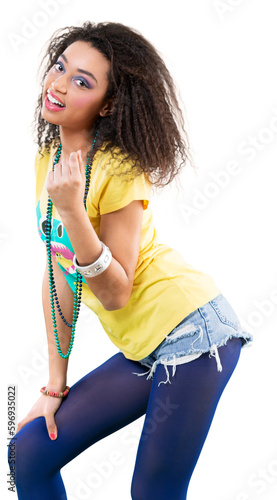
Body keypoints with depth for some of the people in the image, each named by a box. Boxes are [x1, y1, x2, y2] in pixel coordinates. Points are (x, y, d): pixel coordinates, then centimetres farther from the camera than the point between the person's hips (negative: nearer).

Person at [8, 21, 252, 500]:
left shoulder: (119, 171, -16)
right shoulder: (48, 159, 5)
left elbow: (116, 294, -18)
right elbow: (58, 276, 8)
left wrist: (71, 210, -29)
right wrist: (56, 382, 8)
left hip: (189, 333, -8)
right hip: (142, 350, 8)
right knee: (29, 451, 7)